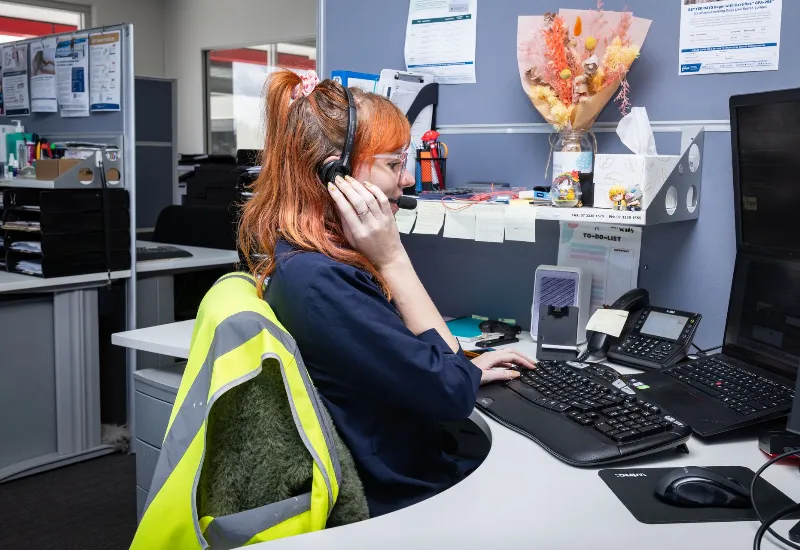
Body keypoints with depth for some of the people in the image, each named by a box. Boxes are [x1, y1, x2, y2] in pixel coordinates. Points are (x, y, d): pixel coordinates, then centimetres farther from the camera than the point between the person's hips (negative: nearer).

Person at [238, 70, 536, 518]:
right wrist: (391, 258, -24)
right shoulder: (318, 280, -29)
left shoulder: (298, 258, 2)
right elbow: (453, 393, -23)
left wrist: (466, 372, 11)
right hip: (400, 505, -9)